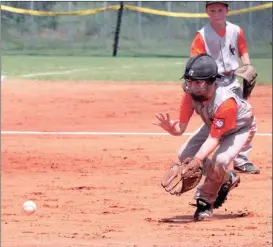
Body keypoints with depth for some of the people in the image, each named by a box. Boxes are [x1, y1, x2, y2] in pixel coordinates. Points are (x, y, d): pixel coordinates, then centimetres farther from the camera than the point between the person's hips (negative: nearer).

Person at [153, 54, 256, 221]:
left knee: (220, 160, -31)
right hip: (213, 125, 7)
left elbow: (214, 138, -38)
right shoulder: (190, 94, -25)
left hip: (240, 127, -7)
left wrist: (195, 162, -48)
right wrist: (169, 127, -47)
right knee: (185, 154, -6)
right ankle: (227, 180, 15)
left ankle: (206, 200, -4)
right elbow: (180, 128, -22)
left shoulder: (225, 102, -43)